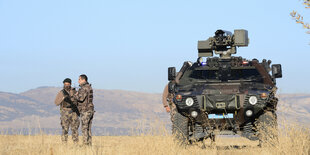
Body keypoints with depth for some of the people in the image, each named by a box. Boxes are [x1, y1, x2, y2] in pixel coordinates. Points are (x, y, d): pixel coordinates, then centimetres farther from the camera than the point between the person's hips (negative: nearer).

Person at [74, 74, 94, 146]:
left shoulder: (84, 88, -13)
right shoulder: (89, 87, 18)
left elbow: (81, 98, -25)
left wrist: (75, 96, -6)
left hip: (85, 111, -9)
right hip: (91, 110, 9)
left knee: (84, 129, -8)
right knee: (88, 129, 10)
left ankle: (85, 144, -10)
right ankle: (89, 144, 9)